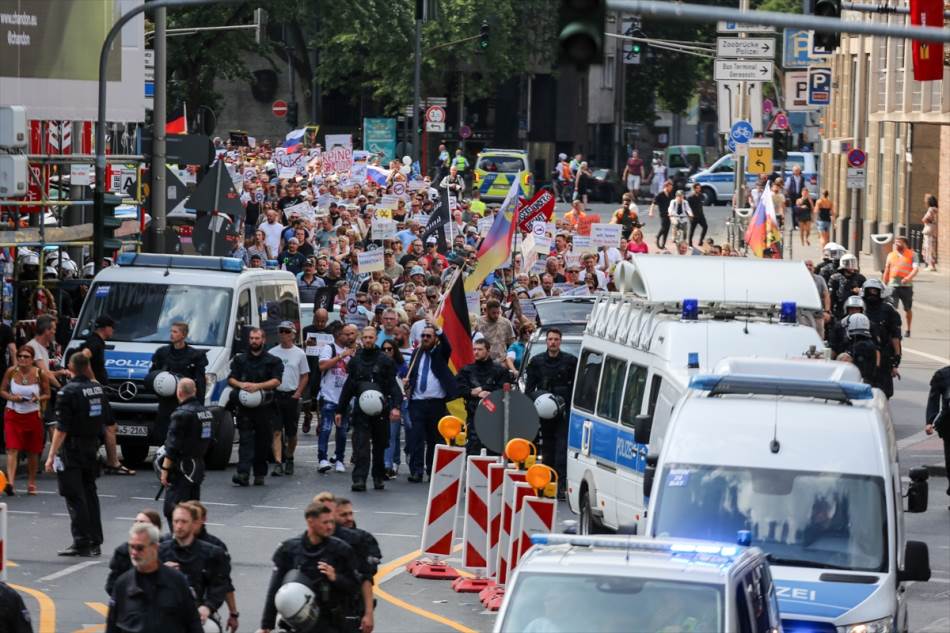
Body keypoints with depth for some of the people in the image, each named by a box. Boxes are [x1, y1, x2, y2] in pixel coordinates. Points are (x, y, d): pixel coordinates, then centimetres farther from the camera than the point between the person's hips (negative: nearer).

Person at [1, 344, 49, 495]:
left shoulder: (40, 374, -7)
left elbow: (47, 394, 4)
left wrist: (38, 399, -17)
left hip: (33, 415, 1)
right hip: (13, 414, -1)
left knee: (33, 451, 11)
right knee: (12, 449, -14)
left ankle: (31, 483, 29)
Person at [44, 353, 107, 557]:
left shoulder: (68, 392, -15)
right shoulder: (98, 389, 5)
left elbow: (62, 428, -18)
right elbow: (107, 420, 14)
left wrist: (52, 455, -16)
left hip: (72, 448, -7)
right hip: (92, 446, 7)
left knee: (74, 497, -4)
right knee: (90, 493, 14)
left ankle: (81, 543, -9)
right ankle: (95, 542, 16)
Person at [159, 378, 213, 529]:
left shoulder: (182, 414, -17)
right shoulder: (206, 412, 9)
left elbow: (173, 447, -18)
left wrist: (165, 470, -15)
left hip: (182, 469, -9)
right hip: (199, 466, 9)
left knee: (173, 510, -7)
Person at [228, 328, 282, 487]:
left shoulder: (272, 361, 8)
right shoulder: (239, 359, 16)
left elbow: (276, 381, -5)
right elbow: (231, 379, 10)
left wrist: (257, 386, -20)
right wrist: (241, 385, -13)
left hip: (264, 407, 0)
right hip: (244, 408, 0)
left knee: (262, 441, 4)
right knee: (245, 439, -11)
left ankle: (260, 474, 12)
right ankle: (243, 474, -22)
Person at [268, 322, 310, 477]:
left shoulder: (299, 354, 4)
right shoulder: (272, 353, 5)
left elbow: (305, 376, 6)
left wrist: (298, 393, -6)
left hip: (292, 396, 0)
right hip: (275, 395, 0)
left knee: (291, 433, 9)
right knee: (276, 431, -10)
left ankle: (289, 459, 29)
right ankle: (278, 463, -16)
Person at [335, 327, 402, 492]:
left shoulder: (385, 361, 3)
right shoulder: (355, 361, 11)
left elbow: (393, 385, -3)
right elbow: (348, 387, 15)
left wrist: (395, 406, -17)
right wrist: (340, 410, 14)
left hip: (380, 410, -1)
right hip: (361, 410, 1)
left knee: (380, 445, 9)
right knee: (360, 445, -10)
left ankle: (379, 477, 21)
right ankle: (359, 479, -15)